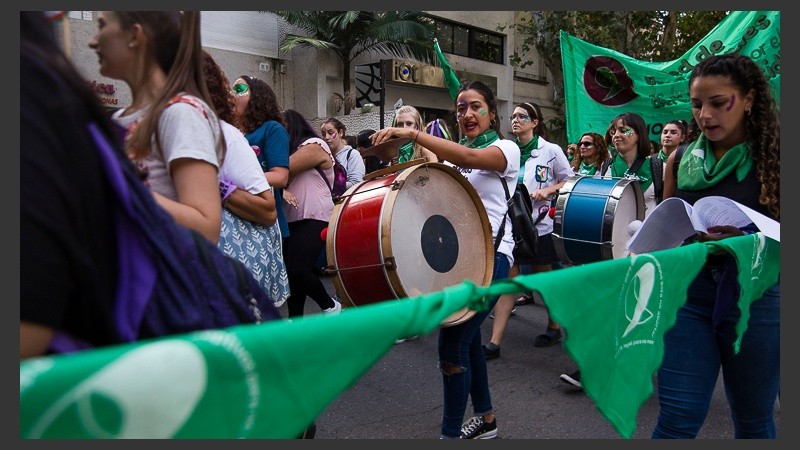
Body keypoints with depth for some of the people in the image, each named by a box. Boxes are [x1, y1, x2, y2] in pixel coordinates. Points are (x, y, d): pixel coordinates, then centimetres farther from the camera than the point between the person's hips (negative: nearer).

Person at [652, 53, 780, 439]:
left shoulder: (773, 159, -3)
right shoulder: (680, 160, 6)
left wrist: (746, 241, -23)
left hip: (756, 296, -1)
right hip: (686, 293, 2)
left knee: (753, 420, 15)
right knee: (677, 418, 0)